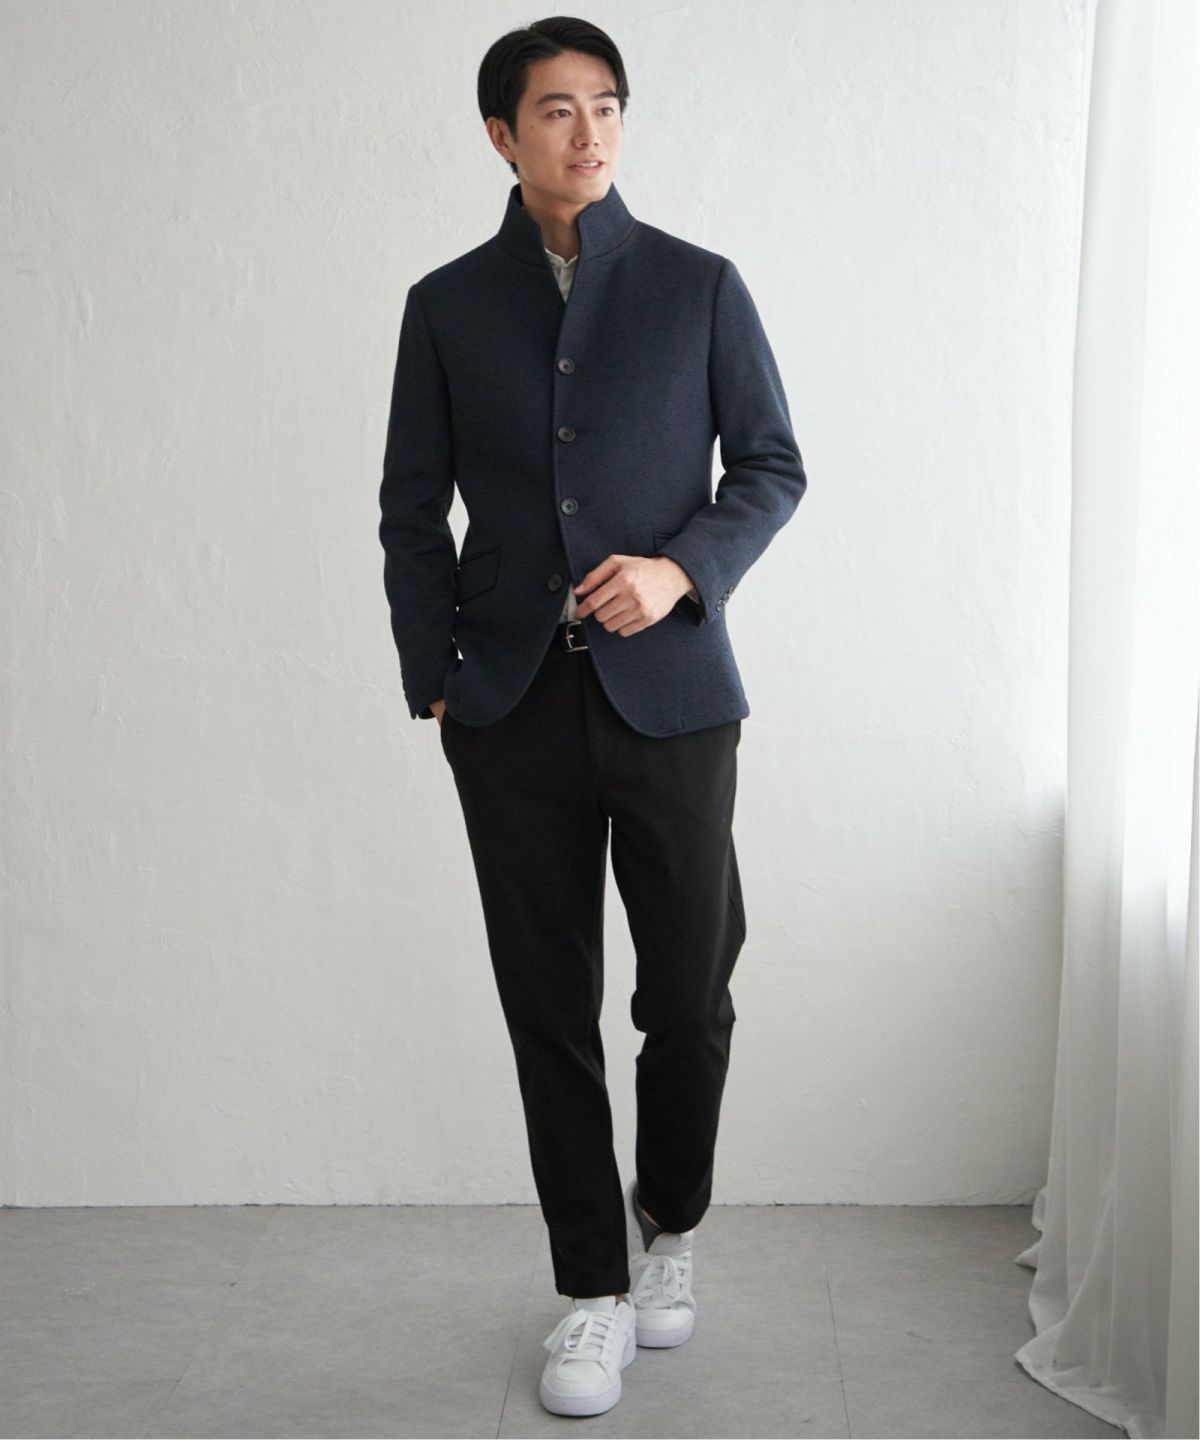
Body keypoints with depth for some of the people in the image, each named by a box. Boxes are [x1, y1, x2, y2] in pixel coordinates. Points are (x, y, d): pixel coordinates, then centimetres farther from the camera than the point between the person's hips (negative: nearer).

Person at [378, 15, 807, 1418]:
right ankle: (594, 1288, 21)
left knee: (690, 993, 4)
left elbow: (772, 467, 5)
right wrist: (434, 676, 1)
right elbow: (412, 506, 10)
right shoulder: (446, 305, 7)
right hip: (511, 708, 1)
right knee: (549, 1007, 6)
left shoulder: (698, 286, 4)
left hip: (668, 690, -1)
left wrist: (679, 569, -13)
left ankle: (669, 1221, 33)